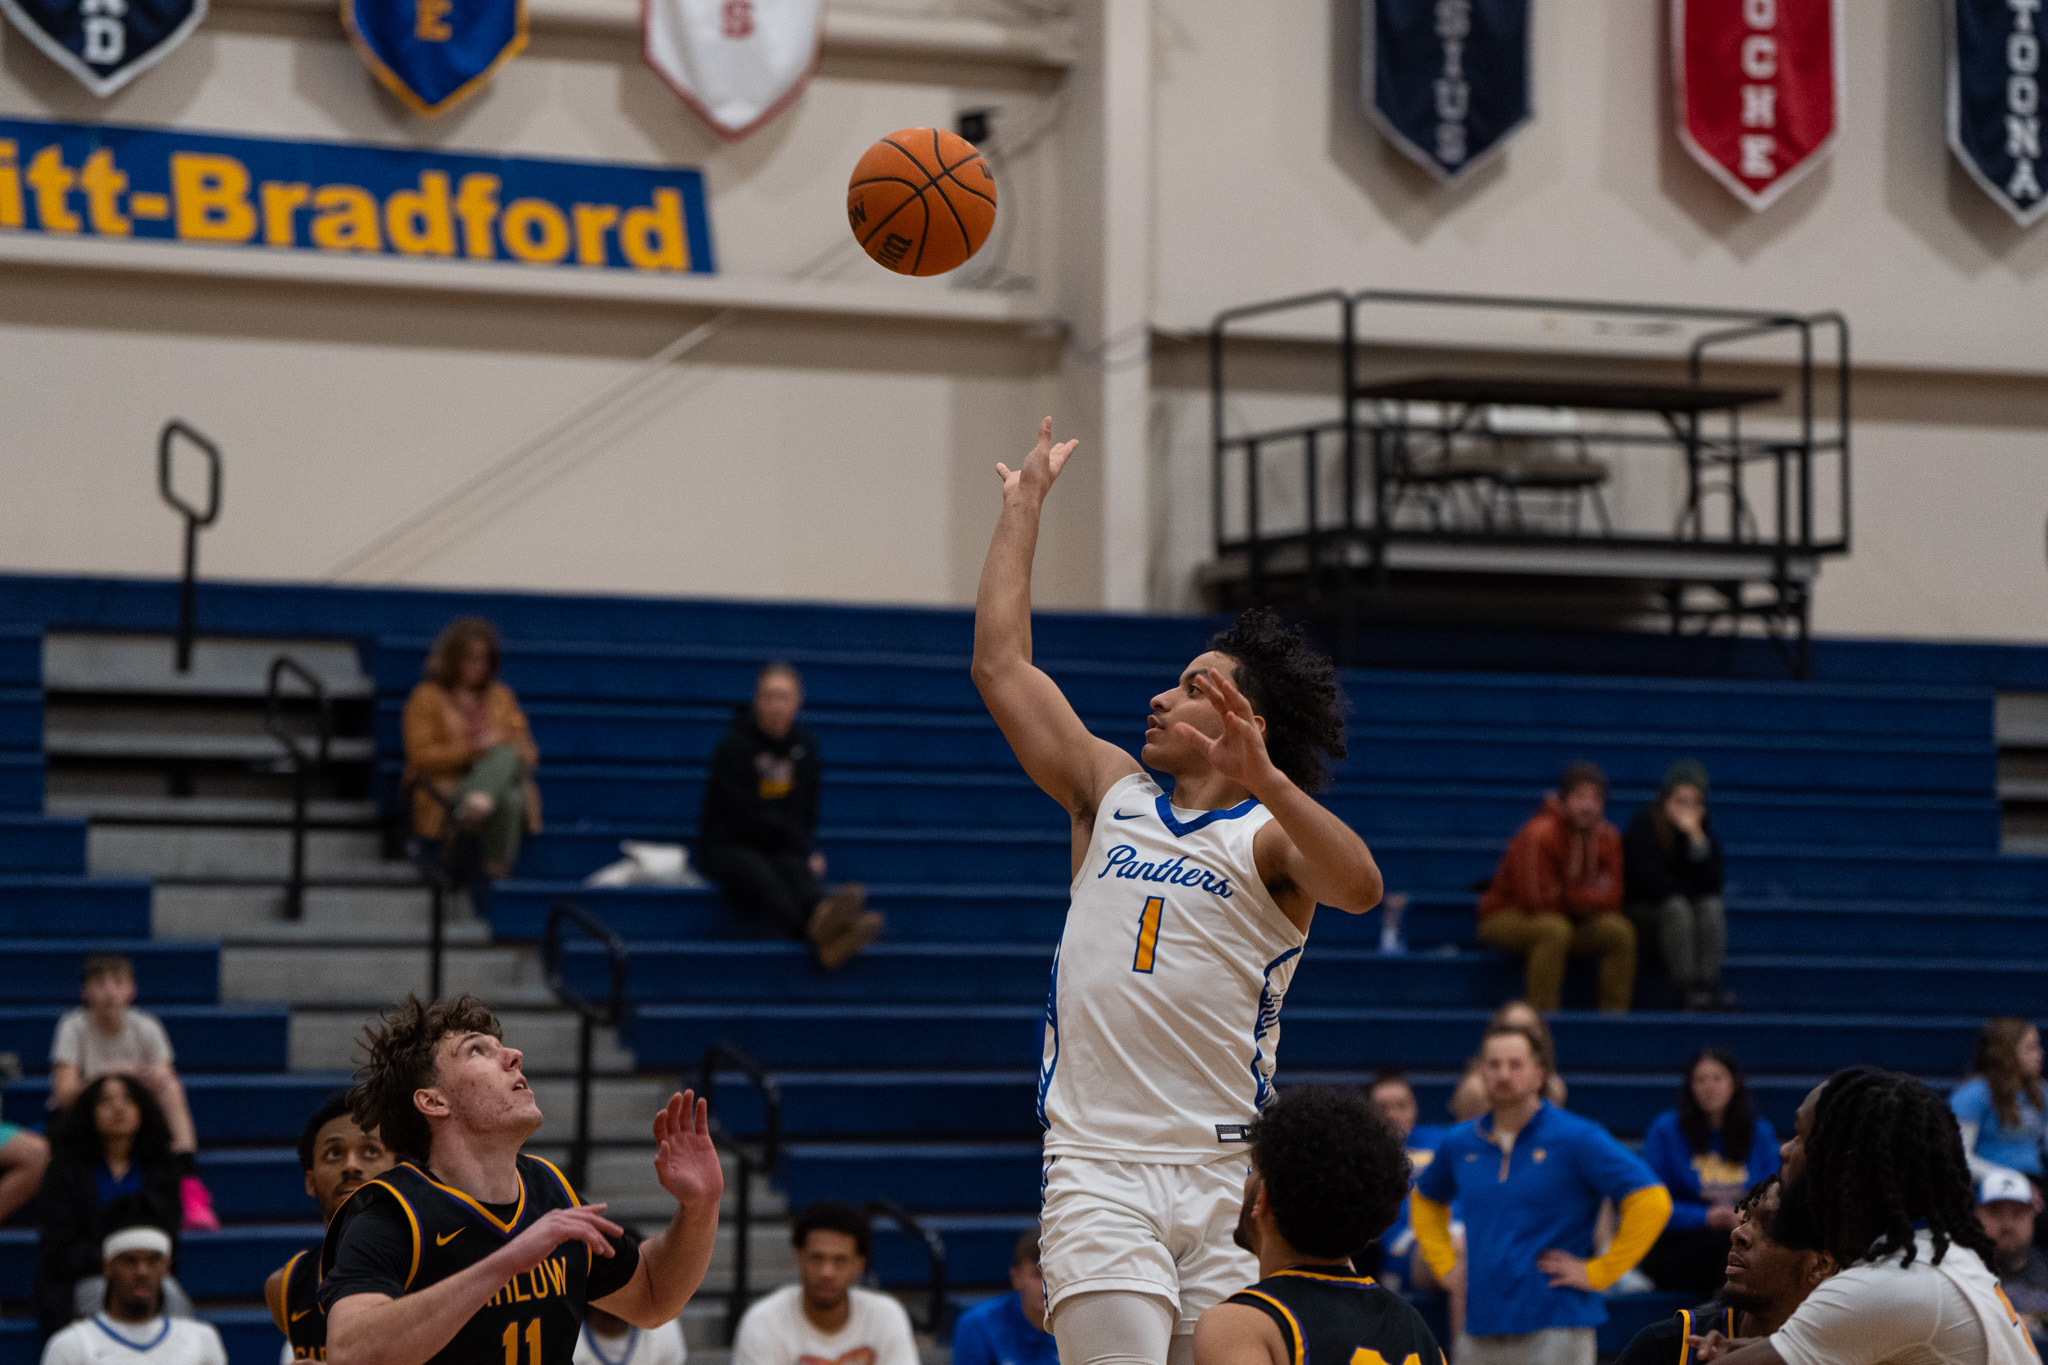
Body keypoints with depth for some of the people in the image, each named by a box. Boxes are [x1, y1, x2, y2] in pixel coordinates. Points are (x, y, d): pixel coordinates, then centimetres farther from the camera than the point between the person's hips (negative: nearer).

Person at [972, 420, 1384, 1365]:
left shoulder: (1266, 839, 1)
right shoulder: (1110, 797, 16)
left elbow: (1359, 888, -21)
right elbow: (1001, 664, 18)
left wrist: (1264, 781, -36)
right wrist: (1024, 503, 21)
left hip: (1227, 1178, -2)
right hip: (1100, 1172, 2)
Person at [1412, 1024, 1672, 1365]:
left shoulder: (1577, 1138, -5)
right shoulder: (1460, 1143, 11)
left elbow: (1652, 1200, -11)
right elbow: (1426, 1199, 32)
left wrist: (1598, 1272, -11)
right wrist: (1444, 1265, 16)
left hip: (1555, 1328, -5)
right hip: (1480, 1333, 5)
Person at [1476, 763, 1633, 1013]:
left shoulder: (1607, 837, -2)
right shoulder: (1537, 835, -22)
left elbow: (1611, 898, -3)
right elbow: (1537, 901, -25)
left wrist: (1566, 897, -20)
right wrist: (1586, 897, -13)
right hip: (1505, 918, -6)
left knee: (1620, 930, -15)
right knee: (1554, 929, -37)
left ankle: (1615, 1014, -13)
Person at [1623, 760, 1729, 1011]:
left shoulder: (1704, 828, 1)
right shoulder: (1644, 825, -8)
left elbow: (1710, 883, -12)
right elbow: (1649, 880, -15)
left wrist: (1695, 834, -21)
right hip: (1645, 911, -4)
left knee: (1711, 907, -26)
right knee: (1676, 907, -33)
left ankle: (1708, 983, -35)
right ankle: (1686, 987, -39)